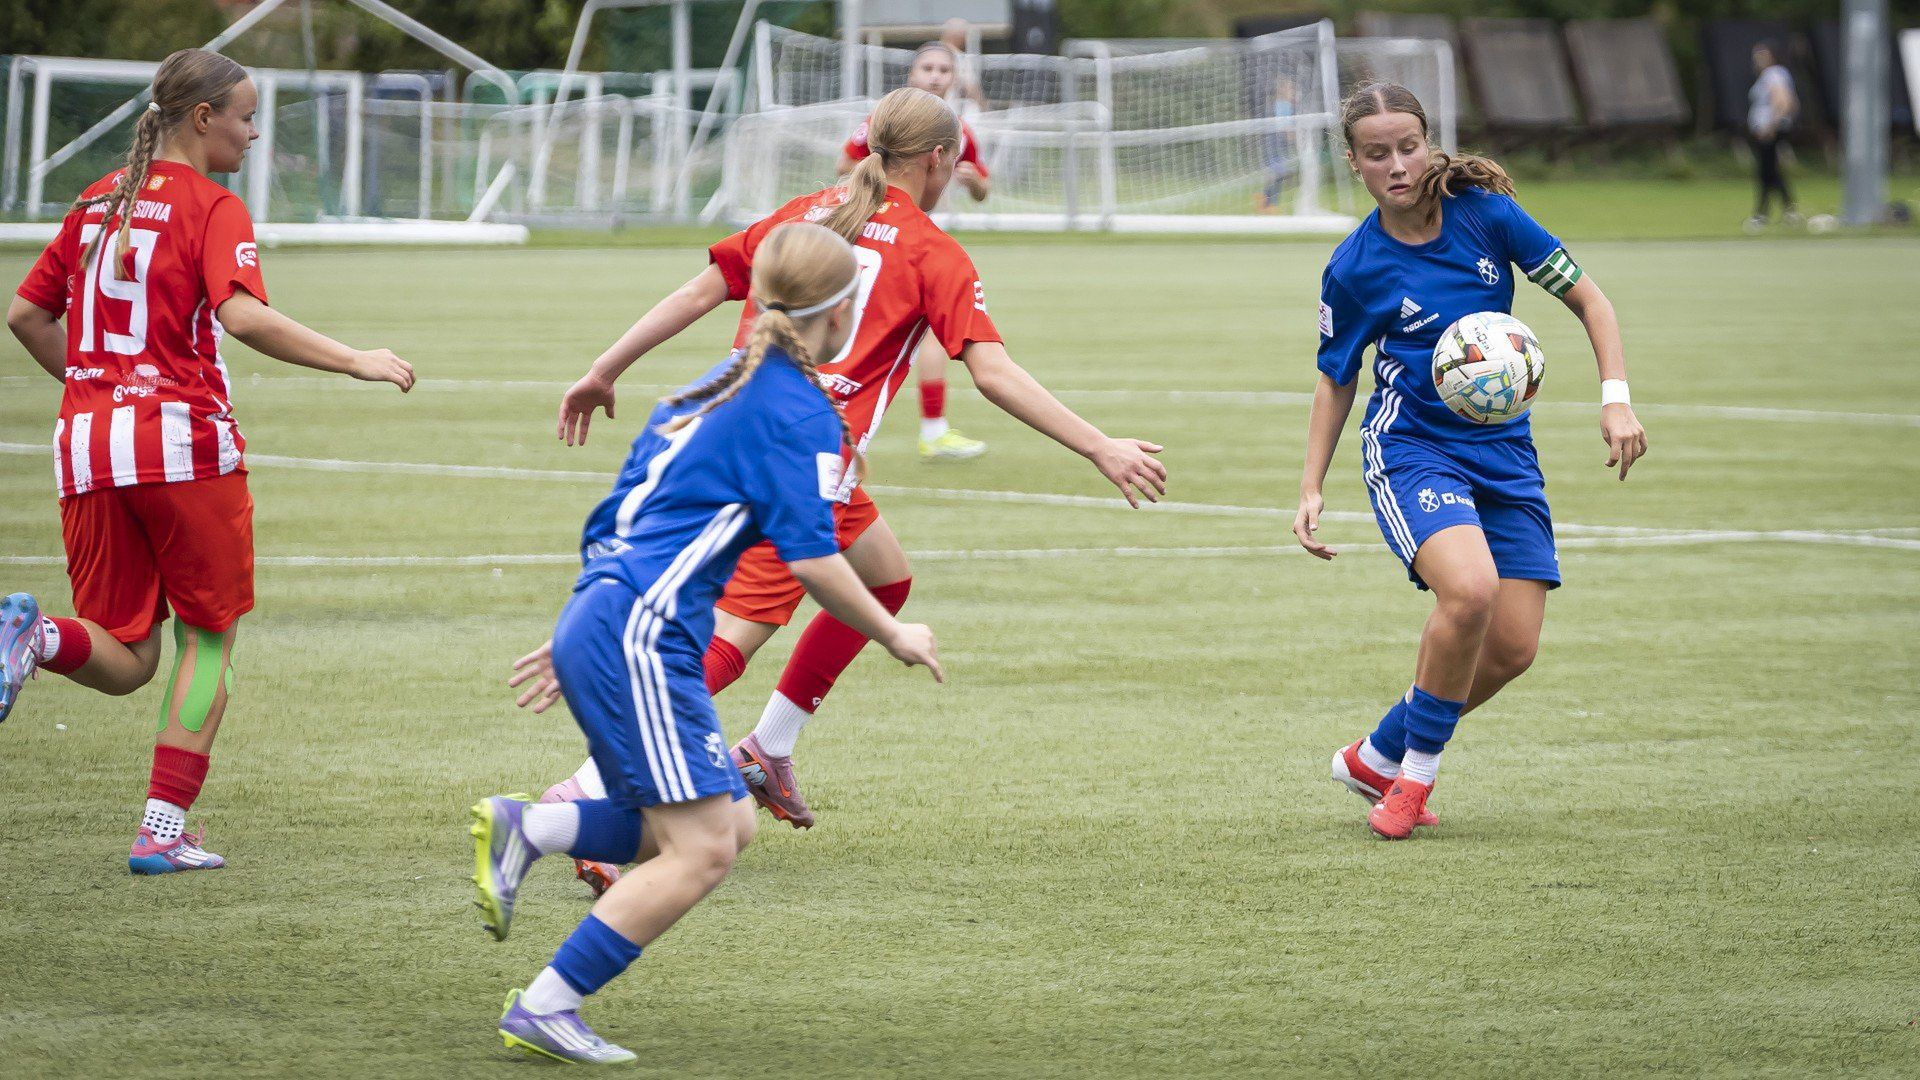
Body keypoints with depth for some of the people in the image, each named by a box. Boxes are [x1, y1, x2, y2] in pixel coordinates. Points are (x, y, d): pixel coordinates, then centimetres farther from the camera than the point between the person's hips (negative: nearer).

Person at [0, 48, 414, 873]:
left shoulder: (98, 200, 14)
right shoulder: (212, 210, -5)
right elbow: (244, 316, -22)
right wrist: (354, 363, -19)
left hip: (88, 443, 5)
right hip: (185, 440, -5)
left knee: (124, 662, 11)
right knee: (209, 638, 11)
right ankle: (164, 829, 4)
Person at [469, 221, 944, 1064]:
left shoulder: (716, 388, 20)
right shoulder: (799, 410, -8)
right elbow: (812, 559, -12)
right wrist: (893, 636, 3)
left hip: (596, 622, 9)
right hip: (638, 637, -9)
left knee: (728, 826, 10)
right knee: (701, 850, -9)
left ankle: (524, 828, 4)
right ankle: (543, 1010, -8)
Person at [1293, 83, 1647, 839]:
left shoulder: (1486, 214, -6)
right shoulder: (1354, 269, -7)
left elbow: (1586, 299, 3)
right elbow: (1336, 380, 7)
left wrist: (1616, 397, -9)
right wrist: (1311, 488, 0)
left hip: (1503, 453, 3)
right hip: (1410, 446, -3)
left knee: (1512, 649, -5)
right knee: (1469, 589, -31)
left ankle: (1378, 757, 18)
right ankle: (1417, 772, -11)